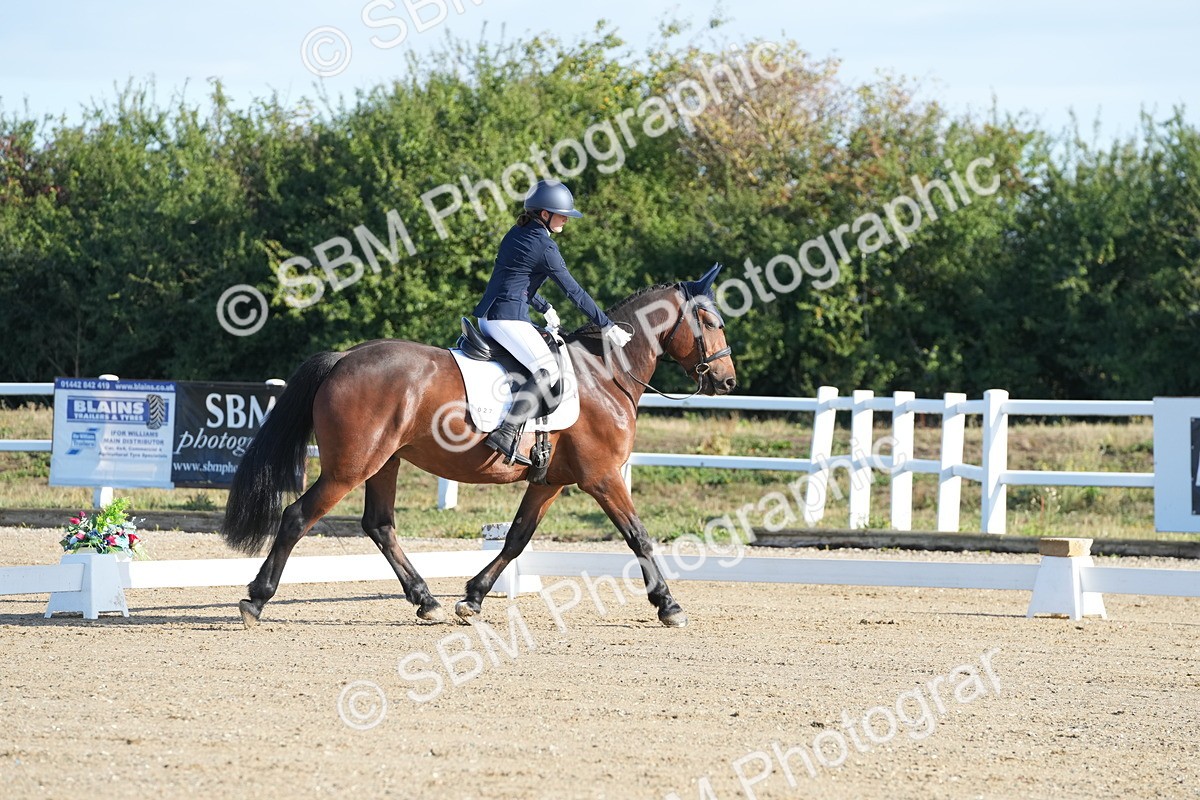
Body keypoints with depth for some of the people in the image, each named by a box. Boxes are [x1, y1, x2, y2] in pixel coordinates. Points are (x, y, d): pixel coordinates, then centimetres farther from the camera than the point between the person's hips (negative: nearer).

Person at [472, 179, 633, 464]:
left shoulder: (517, 234, 16)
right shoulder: (544, 247, -11)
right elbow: (574, 291, -9)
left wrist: (544, 308, 35)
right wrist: (607, 326, -3)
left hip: (488, 316, 10)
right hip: (509, 319, -10)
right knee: (549, 372, -19)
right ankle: (506, 433, -30)